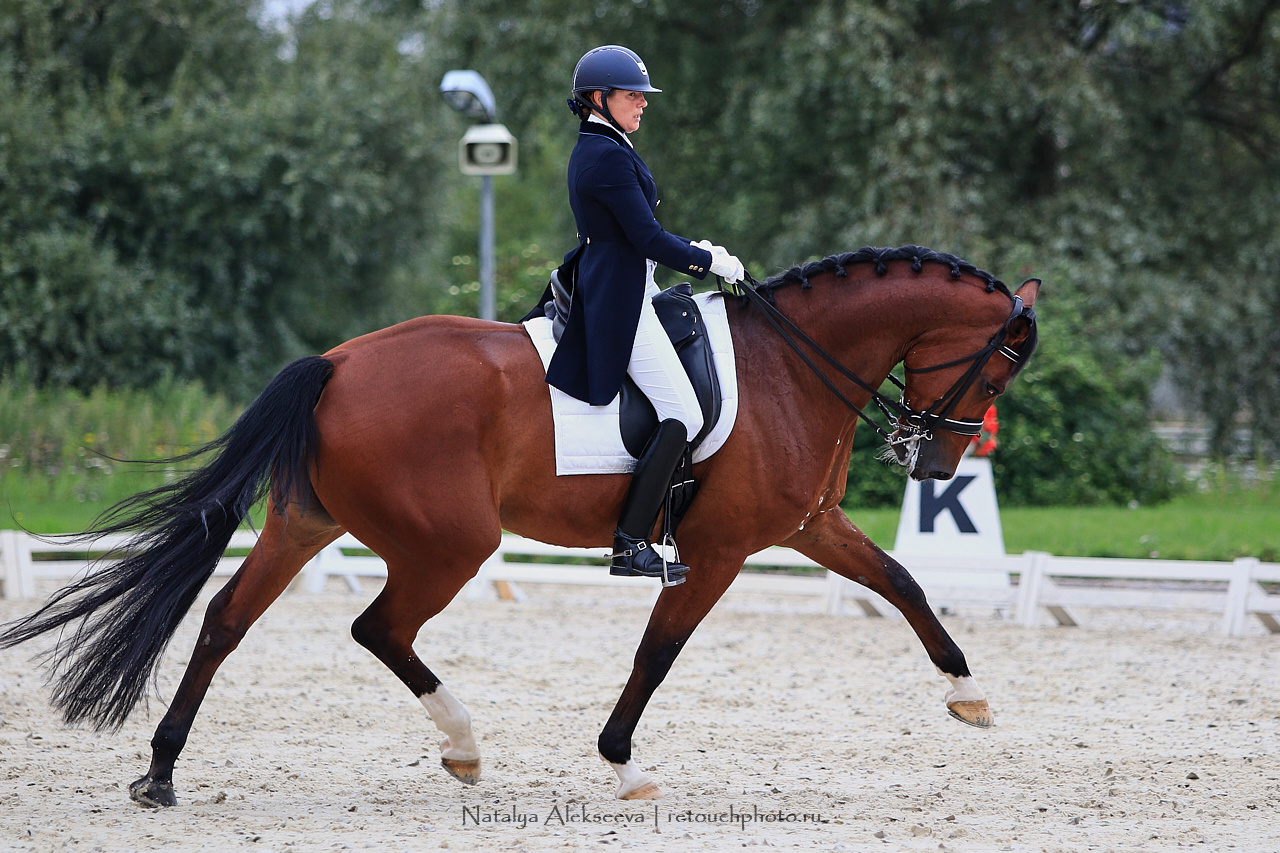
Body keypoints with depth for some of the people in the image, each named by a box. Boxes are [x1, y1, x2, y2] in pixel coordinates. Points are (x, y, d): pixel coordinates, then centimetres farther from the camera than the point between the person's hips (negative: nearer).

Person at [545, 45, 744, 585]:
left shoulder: (593, 150, 17)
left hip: (608, 291, 11)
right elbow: (648, 239, -18)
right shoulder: (608, 156, -16)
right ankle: (630, 545, -17)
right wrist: (713, 263, -6)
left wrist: (695, 252, 14)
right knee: (683, 417, -14)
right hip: (623, 301, -11)